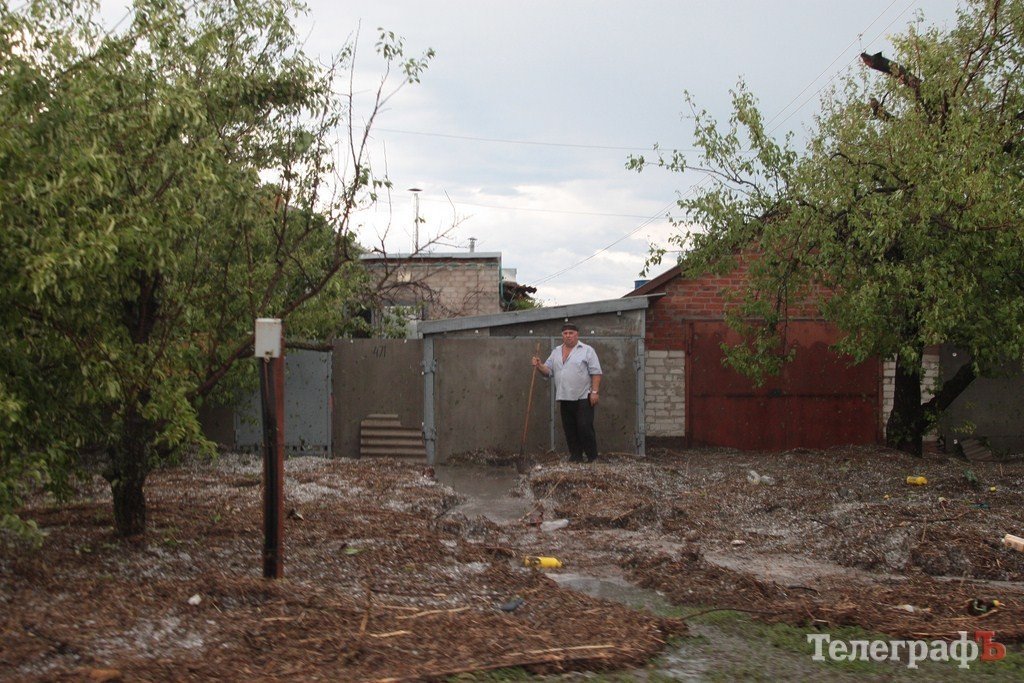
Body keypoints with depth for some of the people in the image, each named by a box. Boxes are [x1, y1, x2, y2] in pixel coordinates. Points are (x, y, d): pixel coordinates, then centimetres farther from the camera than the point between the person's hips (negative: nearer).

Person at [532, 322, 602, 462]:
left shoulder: (587, 350, -2)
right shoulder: (556, 352, 14)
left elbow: (596, 373, -6)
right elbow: (547, 371, 13)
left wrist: (594, 392, -14)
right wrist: (539, 366, -6)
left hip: (583, 398, -5)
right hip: (564, 398, 6)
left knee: (585, 428, -7)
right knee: (569, 429, 7)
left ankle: (592, 457, 0)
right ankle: (575, 455, 15)